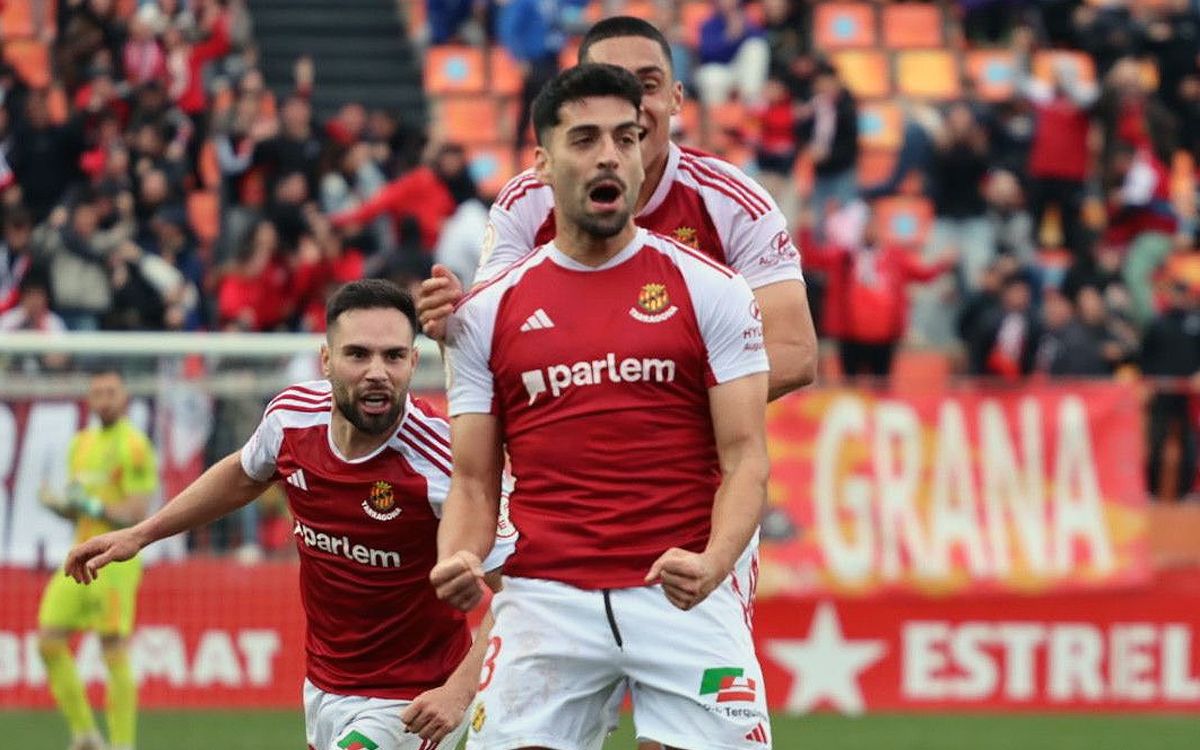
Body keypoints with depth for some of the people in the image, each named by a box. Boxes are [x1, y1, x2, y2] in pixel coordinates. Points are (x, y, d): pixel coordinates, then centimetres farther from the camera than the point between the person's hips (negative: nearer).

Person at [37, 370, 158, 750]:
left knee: (114, 651, -9)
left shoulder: (133, 445, -8)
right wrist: (58, 503, 1)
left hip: (115, 558, -8)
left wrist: (92, 506, -23)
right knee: (49, 642, 2)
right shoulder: (81, 444, 16)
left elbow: (137, 514, -13)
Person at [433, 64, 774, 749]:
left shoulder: (711, 291, 4)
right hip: (545, 599, 1)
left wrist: (712, 564, -19)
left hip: (685, 593, -1)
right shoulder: (487, 313, 10)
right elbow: (474, 484, 12)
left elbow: (745, 456, 0)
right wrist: (457, 563, -10)